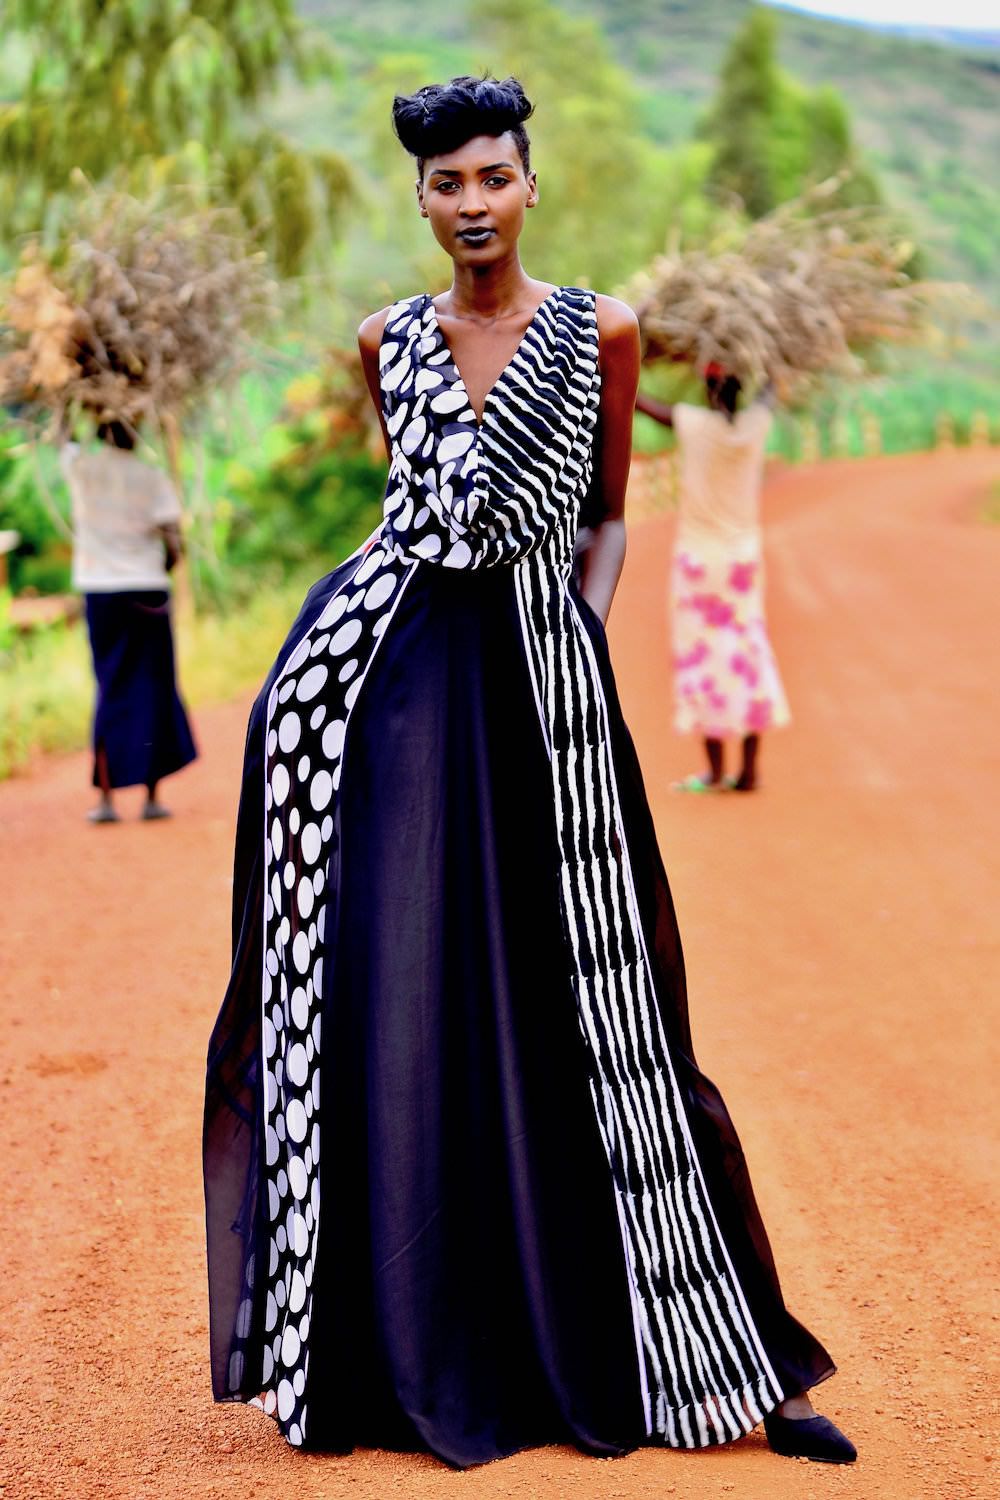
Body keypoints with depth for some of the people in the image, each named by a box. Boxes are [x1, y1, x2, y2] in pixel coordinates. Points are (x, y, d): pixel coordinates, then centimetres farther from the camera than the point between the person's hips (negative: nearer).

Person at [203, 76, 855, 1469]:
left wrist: (587, 631, -5)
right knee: (391, 996, -1)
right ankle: (402, 1342, 11)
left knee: (572, 1011, 0)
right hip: (393, 676, 2)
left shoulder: (599, 332, 4)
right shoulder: (390, 339, 11)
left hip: (536, 673, -2)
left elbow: (609, 518, 8)